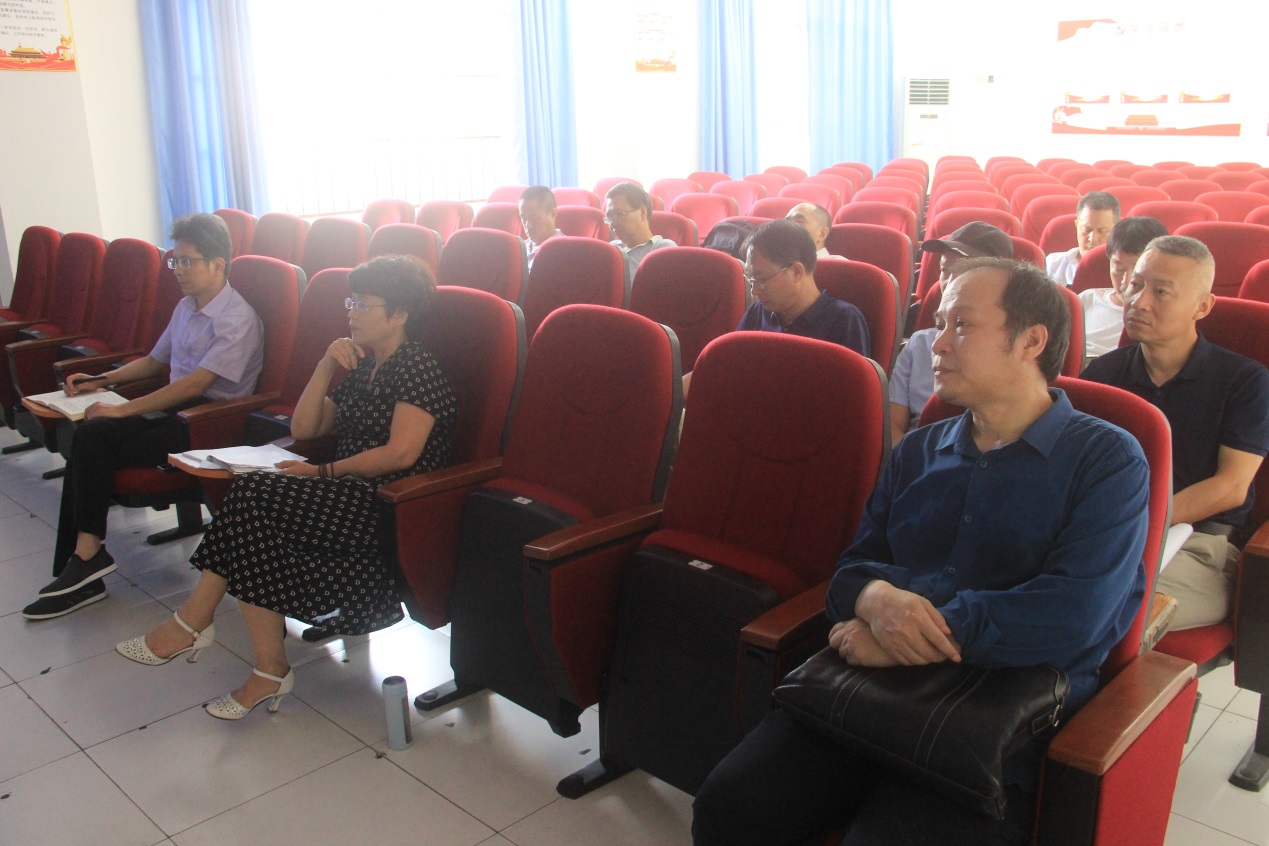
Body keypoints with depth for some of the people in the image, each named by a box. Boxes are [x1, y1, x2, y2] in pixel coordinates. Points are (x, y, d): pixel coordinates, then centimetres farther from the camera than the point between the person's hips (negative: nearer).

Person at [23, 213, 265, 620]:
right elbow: (156, 361, 30)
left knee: (92, 442, -20)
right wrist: (102, 380, 17)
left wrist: (123, 409, -20)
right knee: (89, 435, -17)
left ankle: (86, 556, -9)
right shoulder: (186, 307, 17)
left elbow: (196, 383, -20)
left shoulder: (238, 319, -12)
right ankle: (80, 569, -16)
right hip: (174, 411, 8)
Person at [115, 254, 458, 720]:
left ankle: (192, 624, -5)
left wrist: (323, 471, -13)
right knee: (256, 522, -19)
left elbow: (401, 454, -20)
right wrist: (325, 368, 3)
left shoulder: (416, 367, -8)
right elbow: (303, 429, 15)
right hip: (349, 497, 8)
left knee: (252, 497, -21)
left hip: (390, 507, -8)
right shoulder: (362, 365, 19)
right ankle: (268, 672, -17)